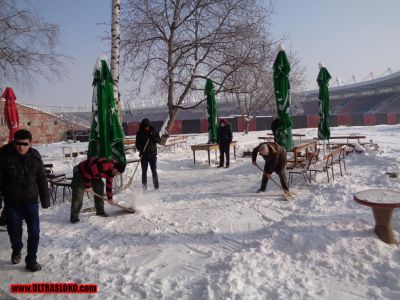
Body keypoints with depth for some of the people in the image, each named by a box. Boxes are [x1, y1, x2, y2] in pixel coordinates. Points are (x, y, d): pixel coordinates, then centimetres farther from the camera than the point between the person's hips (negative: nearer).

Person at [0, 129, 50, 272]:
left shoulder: (35, 156, -6)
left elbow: (42, 179, 3)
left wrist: (45, 199, 6)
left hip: (31, 201, 1)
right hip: (12, 202, -1)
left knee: (34, 233, 1)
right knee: (14, 232, 13)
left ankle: (31, 261, 18)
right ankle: (16, 250, 45)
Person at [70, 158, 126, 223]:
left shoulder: (112, 171, -7)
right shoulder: (104, 165, -38)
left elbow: (109, 183, 6)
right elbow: (88, 172, -33)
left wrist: (110, 198, 12)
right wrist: (87, 186, -24)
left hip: (94, 175, 8)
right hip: (81, 172, -8)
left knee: (99, 189, 5)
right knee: (78, 194, -11)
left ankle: (100, 211, 17)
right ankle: (74, 216, -5)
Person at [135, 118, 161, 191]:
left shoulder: (153, 131, 3)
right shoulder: (139, 133, 1)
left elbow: (159, 140, 2)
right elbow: (137, 144, 2)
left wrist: (153, 138, -16)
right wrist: (140, 150, -16)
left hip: (152, 154, 0)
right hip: (144, 155, 0)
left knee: (154, 171, 1)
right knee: (144, 171, 4)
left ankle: (156, 186, 7)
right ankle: (144, 187, 12)